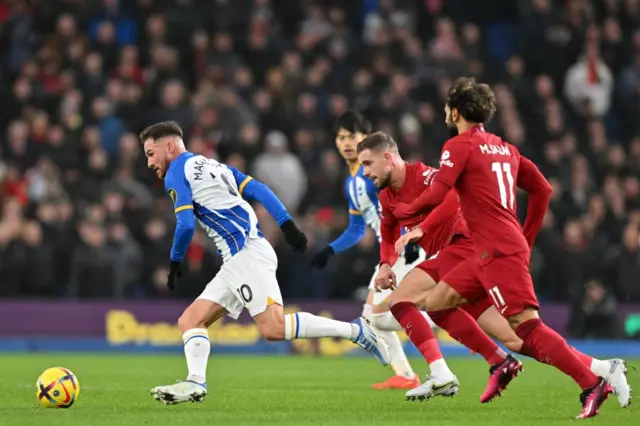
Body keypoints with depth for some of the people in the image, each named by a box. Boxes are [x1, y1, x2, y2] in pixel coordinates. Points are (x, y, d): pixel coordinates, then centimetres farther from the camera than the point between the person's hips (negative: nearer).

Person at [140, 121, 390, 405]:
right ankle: (195, 382, -11)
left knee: (274, 328, -18)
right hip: (237, 263, 10)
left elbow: (186, 224, -11)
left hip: (246, 253, -10)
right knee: (190, 321, 6)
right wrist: (287, 224, 7)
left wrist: (175, 261, 5)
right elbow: (259, 191, 15)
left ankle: (356, 331, -16)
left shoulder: (177, 172, 0)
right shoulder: (214, 166, 26)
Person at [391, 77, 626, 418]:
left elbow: (436, 194, -15)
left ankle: (592, 384, -23)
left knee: (527, 327, -15)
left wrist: (403, 211, 3)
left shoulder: (459, 146, -5)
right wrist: (526, 239, 24)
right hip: (490, 253, 9)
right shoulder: (504, 148, 18)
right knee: (436, 302, 13)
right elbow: (542, 189, 18)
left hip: (499, 252, -9)